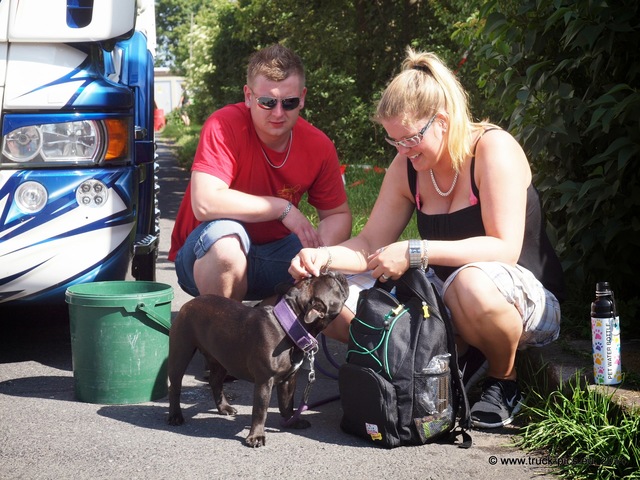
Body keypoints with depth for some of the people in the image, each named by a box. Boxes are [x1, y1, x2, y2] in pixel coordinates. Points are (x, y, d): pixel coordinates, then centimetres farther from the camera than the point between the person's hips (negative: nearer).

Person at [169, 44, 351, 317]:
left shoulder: (319, 146, -7)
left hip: (272, 258, 5)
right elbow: (204, 203, -32)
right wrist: (283, 208, -25)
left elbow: (338, 215, 1)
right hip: (208, 256, -4)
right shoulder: (224, 127, -21)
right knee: (225, 233, -37)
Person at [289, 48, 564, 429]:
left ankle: (504, 382, -10)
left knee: (472, 282, -42)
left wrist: (415, 253, -33)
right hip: (451, 302, 6)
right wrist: (324, 256, -19)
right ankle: (464, 356, 2)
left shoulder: (493, 148, -19)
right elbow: (370, 246, 3)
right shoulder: (407, 167, 0)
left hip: (532, 302, -6)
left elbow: (505, 248, -28)